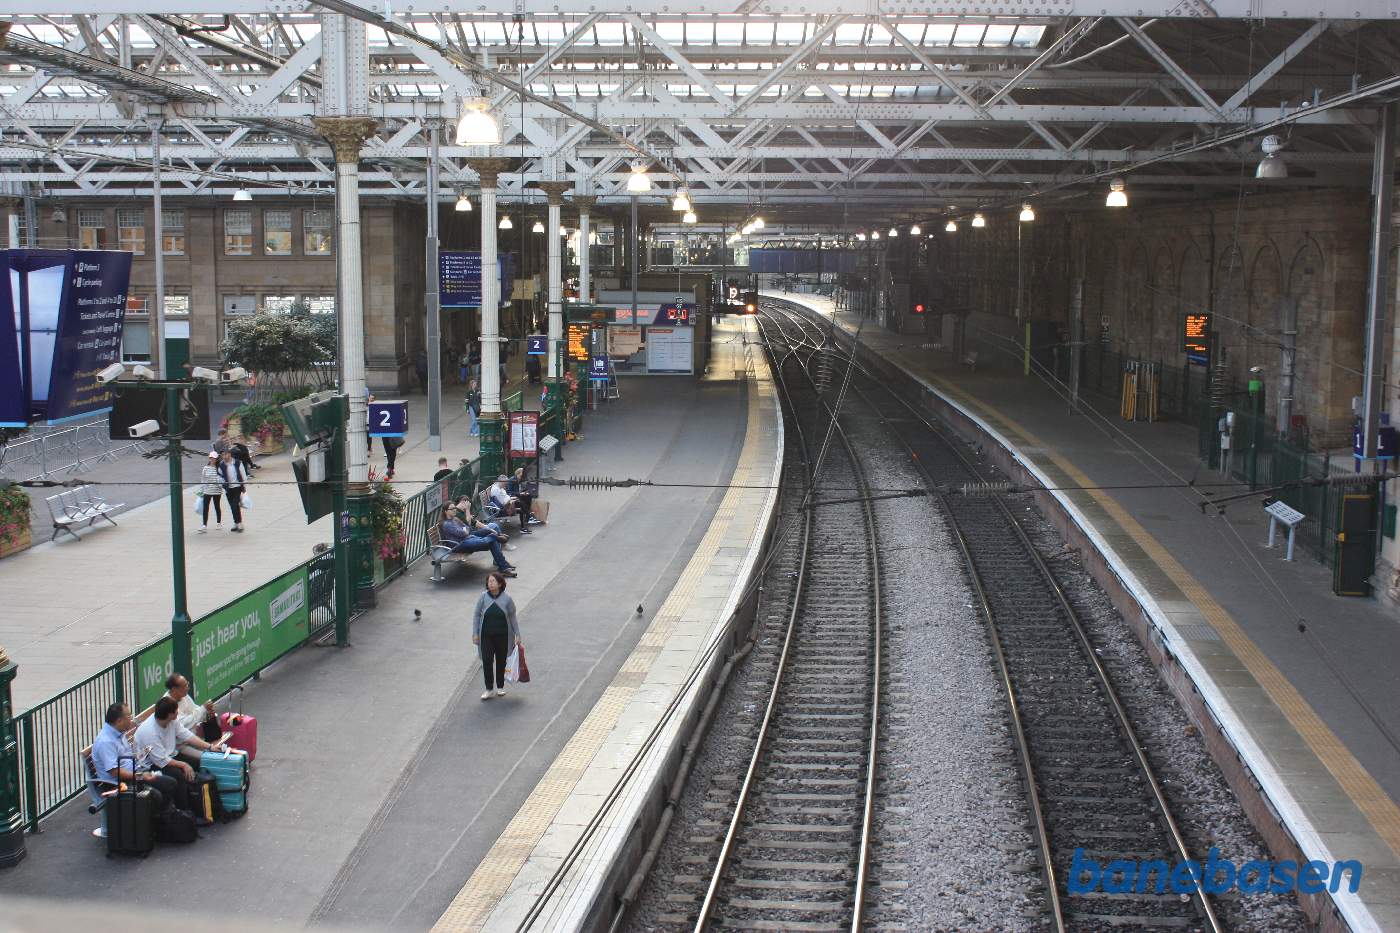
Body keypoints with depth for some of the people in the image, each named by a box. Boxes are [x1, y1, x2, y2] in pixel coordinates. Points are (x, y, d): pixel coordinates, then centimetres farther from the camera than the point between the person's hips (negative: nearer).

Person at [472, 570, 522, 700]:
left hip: (503, 636, 0)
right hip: (486, 636, 0)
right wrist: (475, 633, -2)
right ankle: (488, 689, 4)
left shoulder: (507, 599, -5)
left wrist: (517, 635, 2)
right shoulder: (483, 597, -5)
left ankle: (500, 687, 27)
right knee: (487, 661, -6)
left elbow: (513, 618, 2)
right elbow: (476, 615, 2)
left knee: (501, 661, 10)